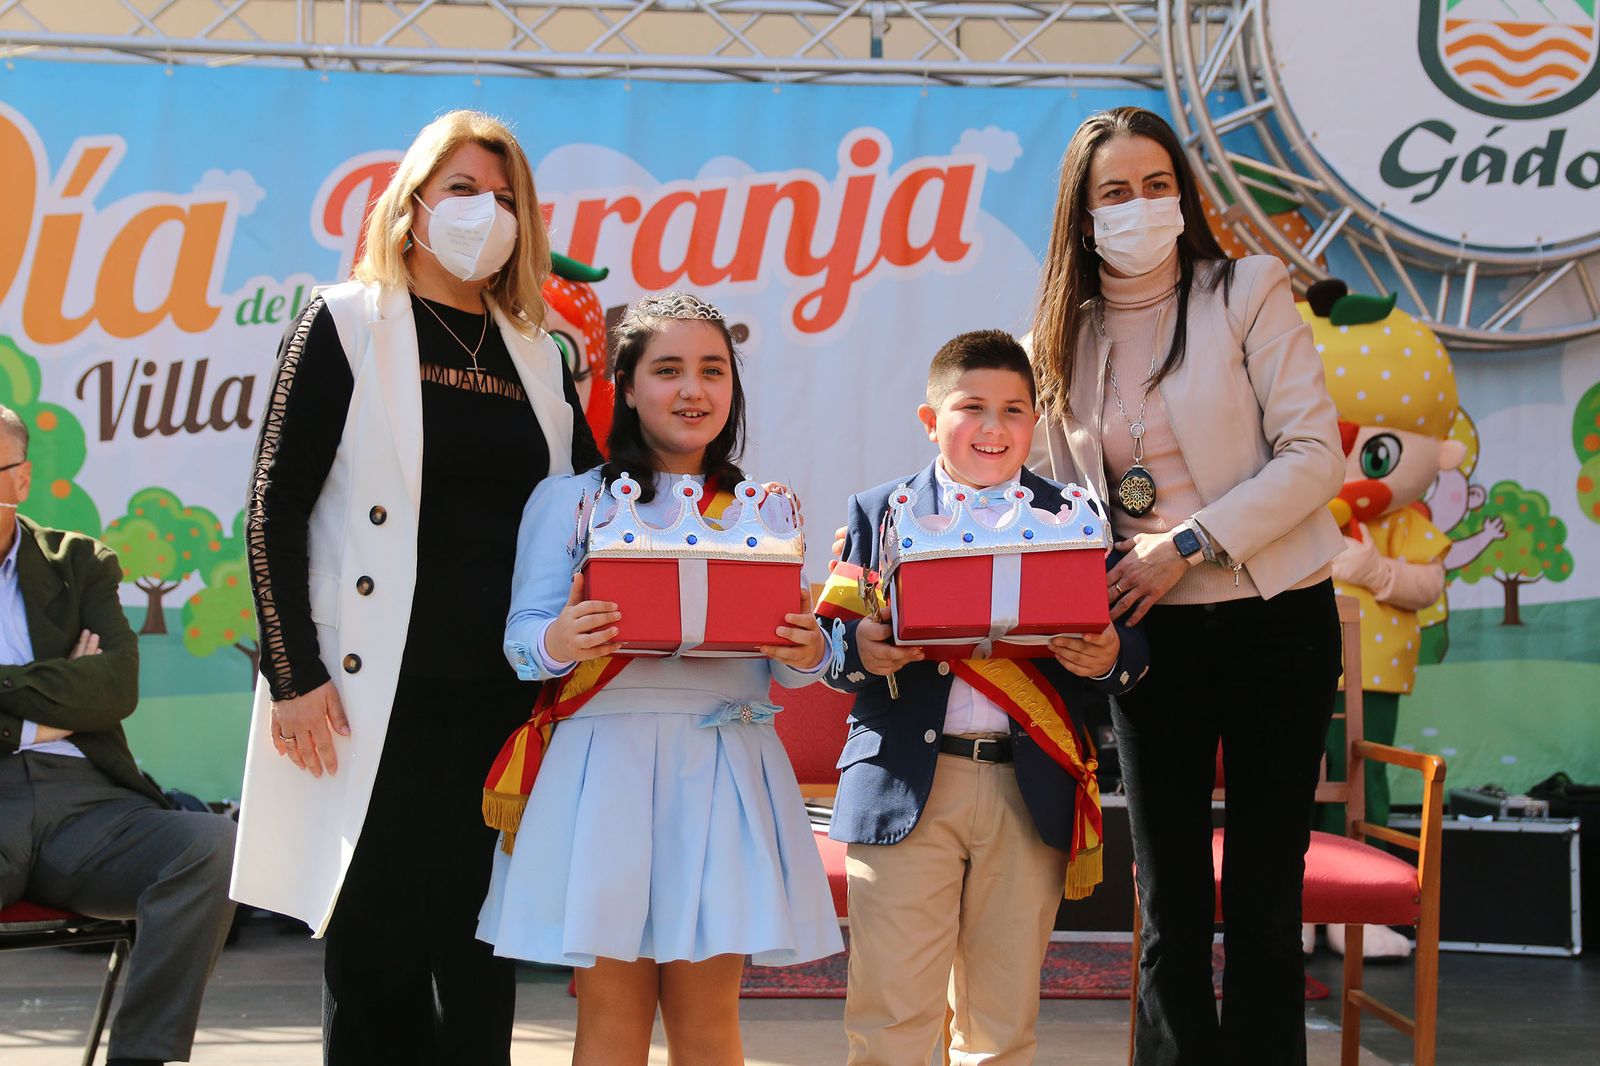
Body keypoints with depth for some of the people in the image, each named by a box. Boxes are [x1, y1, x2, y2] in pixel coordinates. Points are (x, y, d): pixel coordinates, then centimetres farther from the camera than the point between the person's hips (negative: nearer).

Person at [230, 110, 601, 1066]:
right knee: (377, 950, 2)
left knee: (481, 955, 8)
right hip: (379, 698, -4)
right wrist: (294, 674, -10)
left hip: (504, 699, 4)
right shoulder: (348, 325, 2)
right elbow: (276, 507, -4)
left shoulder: (538, 357, 14)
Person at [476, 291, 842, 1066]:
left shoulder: (767, 512, 12)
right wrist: (559, 645, -22)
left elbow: (784, 666, 10)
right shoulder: (569, 500, 5)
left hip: (727, 772, 2)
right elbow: (521, 633, 0)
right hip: (604, 767, -2)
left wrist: (807, 656, -13)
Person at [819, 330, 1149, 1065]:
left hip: (1030, 792, 1)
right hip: (905, 789, -1)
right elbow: (830, 640, 3)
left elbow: (1127, 644, 6)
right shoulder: (879, 513, 8)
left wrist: (1110, 659, -16)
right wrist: (861, 652, -19)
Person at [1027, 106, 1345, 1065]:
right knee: (1171, 904, 7)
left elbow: (1315, 455, -9)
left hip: (1275, 621, -3)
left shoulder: (1248, 293, -2)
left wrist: (1189, 543, -16)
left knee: (1264, 895, 3)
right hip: (1149, 632, 3)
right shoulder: (1068, 337, 8)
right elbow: (1062, 499, 12)